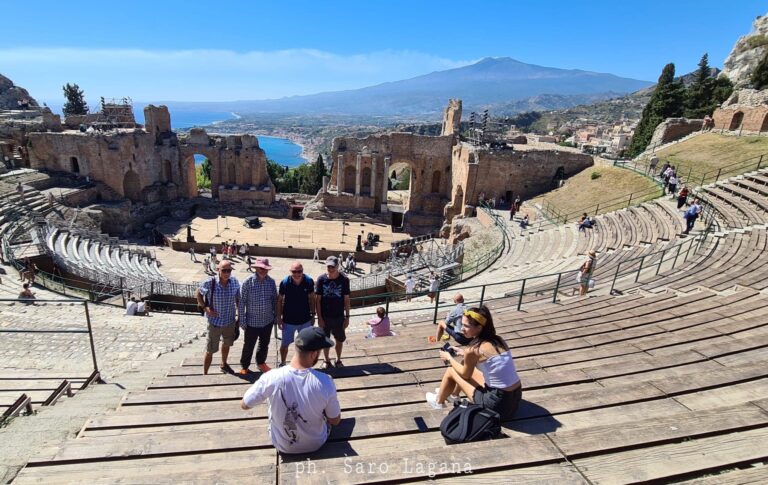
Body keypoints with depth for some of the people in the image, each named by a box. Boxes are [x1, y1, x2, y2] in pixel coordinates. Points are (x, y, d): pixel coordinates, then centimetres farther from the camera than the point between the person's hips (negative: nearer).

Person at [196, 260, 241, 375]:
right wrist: (204, 307, -13)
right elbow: (198, 293, -3)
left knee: (226, 344, 27)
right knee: (210, 351, 7)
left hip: (230, 321, 4)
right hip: (215, 322, -4)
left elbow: (238, 299, 1)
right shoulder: (209, 283, -22)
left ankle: (223, 364, 53)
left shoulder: (235, 282, -13)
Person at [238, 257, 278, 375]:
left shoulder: (271, 281, -4)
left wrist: (275, 315, 10)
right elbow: (242, 302, -10)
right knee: (248, 345, 13)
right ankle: (244, 366, 35)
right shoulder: (248, 282, -15)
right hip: (252, 321, -3)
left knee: (264, 344, 20)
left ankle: (261, 362, 43)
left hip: (268, 321, 3)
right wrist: (242, 320, -9)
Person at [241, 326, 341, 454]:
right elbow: (335, 421, -13)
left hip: (282, 446, 1)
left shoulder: (271, 378, -29)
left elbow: (244, 405, -10)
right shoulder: (325, 382, -29)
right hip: (316, 444, 0)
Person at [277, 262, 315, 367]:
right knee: (284, 344, 15)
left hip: (305, 319, 1)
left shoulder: (309, 281, -14)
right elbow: (280, 300, -6)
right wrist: (279, 318, -5)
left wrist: (313, 315, 3)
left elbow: (311, 299, -1)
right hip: (288, 320, -1)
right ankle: (282, 363, 39)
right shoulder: (285, 282, -17)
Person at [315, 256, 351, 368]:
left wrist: (347, 317, -4)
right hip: (325, 317, 0)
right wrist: (319, 317, -8)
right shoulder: (321, 279, -12)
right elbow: (318, 300, -6)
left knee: (340, 339, 15)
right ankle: (327, 361, 37)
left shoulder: (344, 279, -11)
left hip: (339, 316, 0)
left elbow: (346, 299, -4)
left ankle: (338, 360, 38)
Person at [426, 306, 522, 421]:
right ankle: (454, 393, 49)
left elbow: (465, 374, 1)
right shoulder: (497, 340, 2)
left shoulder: (473, 349, -18)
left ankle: (439, 402, 34)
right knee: (467, 366, 23)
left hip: (498, 403, -7)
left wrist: (449, 358, 16)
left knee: (451, 371, 9)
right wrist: (463, 353, 25)